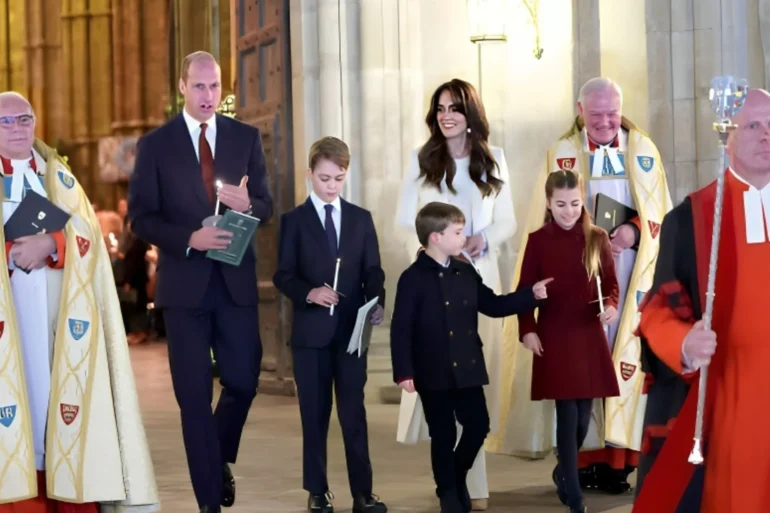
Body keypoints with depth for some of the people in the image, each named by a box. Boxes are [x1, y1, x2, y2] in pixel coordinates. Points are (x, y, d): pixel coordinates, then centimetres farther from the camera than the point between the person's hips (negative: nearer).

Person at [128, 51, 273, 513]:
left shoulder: (246, 137, 6)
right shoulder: (156, 144, 0)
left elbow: (267, 206, 6)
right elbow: (141, 217, -4)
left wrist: (247, 205, -17)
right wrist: (189, 239, -19)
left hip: (236, 281, 2)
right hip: (184, 282, -2)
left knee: (243, 381, 4)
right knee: (195, 395, 3)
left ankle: (220, 459, 34)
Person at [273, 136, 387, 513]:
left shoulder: (361, 219, 10)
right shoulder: (294, 220, 3)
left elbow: (373, 271, 5)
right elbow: (283, 276, -2)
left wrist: (377, 303, -14)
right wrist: (309, 293, -21)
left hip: (352, 330, 1)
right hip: (311, 331, -1)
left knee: (354, 412, 1)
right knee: (314, 414, 6)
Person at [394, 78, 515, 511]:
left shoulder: (493, 159, 9)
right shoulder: (423, 160, 6)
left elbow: (508, 222, 9)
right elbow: (405, 221, 5)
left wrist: (484, 239, -11)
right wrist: (424, 246, -14)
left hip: (479, 276, 1)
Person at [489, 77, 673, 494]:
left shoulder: (643, 150, 8)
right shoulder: (562, 153, 5)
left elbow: (661, 210, 6)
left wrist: (635, 231, -14)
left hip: (629, 276, 1)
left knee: (625, 358, -3)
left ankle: (617, 455, 0)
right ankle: (583, 455, 0)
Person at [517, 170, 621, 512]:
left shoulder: (597, 238, 3)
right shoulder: (537, 240, -1)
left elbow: (611, 283, 7)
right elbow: (526, 289, 1)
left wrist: (612, 306, -14)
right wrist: (527, 330, -10)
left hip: (590, 337, 2)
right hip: (553, 338, -2)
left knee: (583, 414, 8)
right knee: (568, 415, -7)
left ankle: (564, 472, 35)